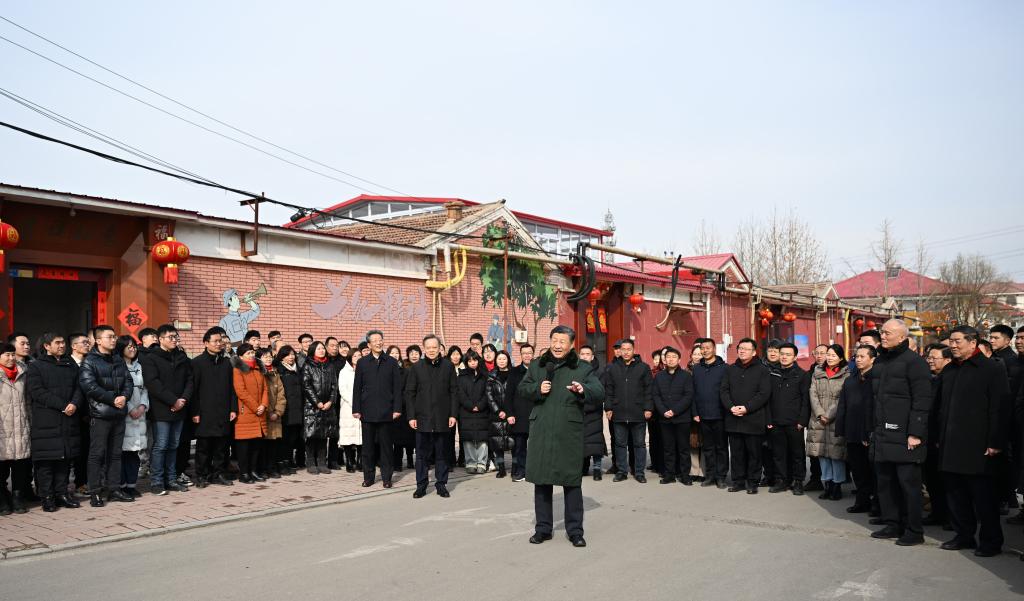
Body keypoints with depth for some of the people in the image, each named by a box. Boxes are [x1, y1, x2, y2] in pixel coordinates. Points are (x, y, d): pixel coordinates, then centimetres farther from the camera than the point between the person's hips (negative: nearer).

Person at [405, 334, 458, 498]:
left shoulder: (448, 366, 4)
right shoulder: (416, 367, 3)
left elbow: (454, 391, 4)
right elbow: (409, 393, 3)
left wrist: (453, 414, -2)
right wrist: (411, 416, -4)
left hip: (442, 418, 0)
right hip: (423, 418, 0)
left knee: (442, 453, 7)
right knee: (422, 454, 5)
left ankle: (441, 484, 17)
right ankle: (421, 485, 14)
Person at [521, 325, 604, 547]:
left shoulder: (583, 369, 2)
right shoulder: (536, 366, 13)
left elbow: (600, 392, -7)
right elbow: (523, 388, 15)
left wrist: (583, 390, -28)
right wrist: (537, 389, -6)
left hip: (569, 433, -3)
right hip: (541, 432, 3)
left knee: (572, 481, 2)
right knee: (541, 480, 9)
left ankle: (575, 530, 14)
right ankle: (543, 528, 21)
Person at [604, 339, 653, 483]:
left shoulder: (643, 367, 3)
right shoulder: (612, 368, 7)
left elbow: (648, 390, 1)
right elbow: (608, 390, 7)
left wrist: (648, 408, -6)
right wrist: (608, 408, 1)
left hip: (638, 413, -1)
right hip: (618, 413, 2)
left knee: (639, 444, 6)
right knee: (620, 444, 8)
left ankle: (639, 472, 15)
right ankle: (622, 471, 17)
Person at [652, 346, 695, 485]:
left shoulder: (686, 376, 1)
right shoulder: (659, 376, 10)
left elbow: (689, 396, -6)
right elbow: (655, 396, 5)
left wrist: (674, 411, -14)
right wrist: (663, 411, -10)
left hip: (682, 418, -2)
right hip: (664, 419, 2)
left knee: (684, 448, 2)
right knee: (668, 448, 7)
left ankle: (685, 475, 9)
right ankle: (669, 474, 12)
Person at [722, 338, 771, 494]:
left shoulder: (762, 370, 1)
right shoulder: (731, 369, 14)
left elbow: (764, 393, -8)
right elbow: (724, 391, 8)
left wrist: (746, 408, -16)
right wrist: (731, 407, -10)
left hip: (754, 419, -4)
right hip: (733, 419, 4)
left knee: (754, 453, 2)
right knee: (736, 452, 8)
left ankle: (752, 483, 11)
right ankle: (738, 481, 17)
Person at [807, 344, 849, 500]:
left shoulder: (846, 375, -1)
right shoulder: (817, 373, 13)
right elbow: (813, 395, 5)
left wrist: (829, 416, -11)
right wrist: (820, 414, -7)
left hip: (836, 421, -4)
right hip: (818, 421, 4)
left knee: (836, 453, -4)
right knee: (822, 453, 6)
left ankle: (837, 486, 6)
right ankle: (827, 485, 15)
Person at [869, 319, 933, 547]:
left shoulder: (914, 361, -8)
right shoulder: (880, 362, 15)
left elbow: (922, 400, -13)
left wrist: (916, 433, -17)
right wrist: (873, 428, 17)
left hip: (904, 436, -7)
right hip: (882, 434, 8)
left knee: (908, 483, -1)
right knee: (885, 482, 11)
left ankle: (914, 531, 8)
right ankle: (892, 524, 22)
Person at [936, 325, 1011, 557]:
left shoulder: (992, 370, -5)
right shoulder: (949, 371, 14)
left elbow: (1000, 409, -10)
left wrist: (996, 443, -14)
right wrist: (940, 438, 14)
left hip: (977, 447, -6)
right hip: (951, 446, 7)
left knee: (983, 495, 1)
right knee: (956, 494, 11)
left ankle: (991, 541, 12)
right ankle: (964, 535, 22)